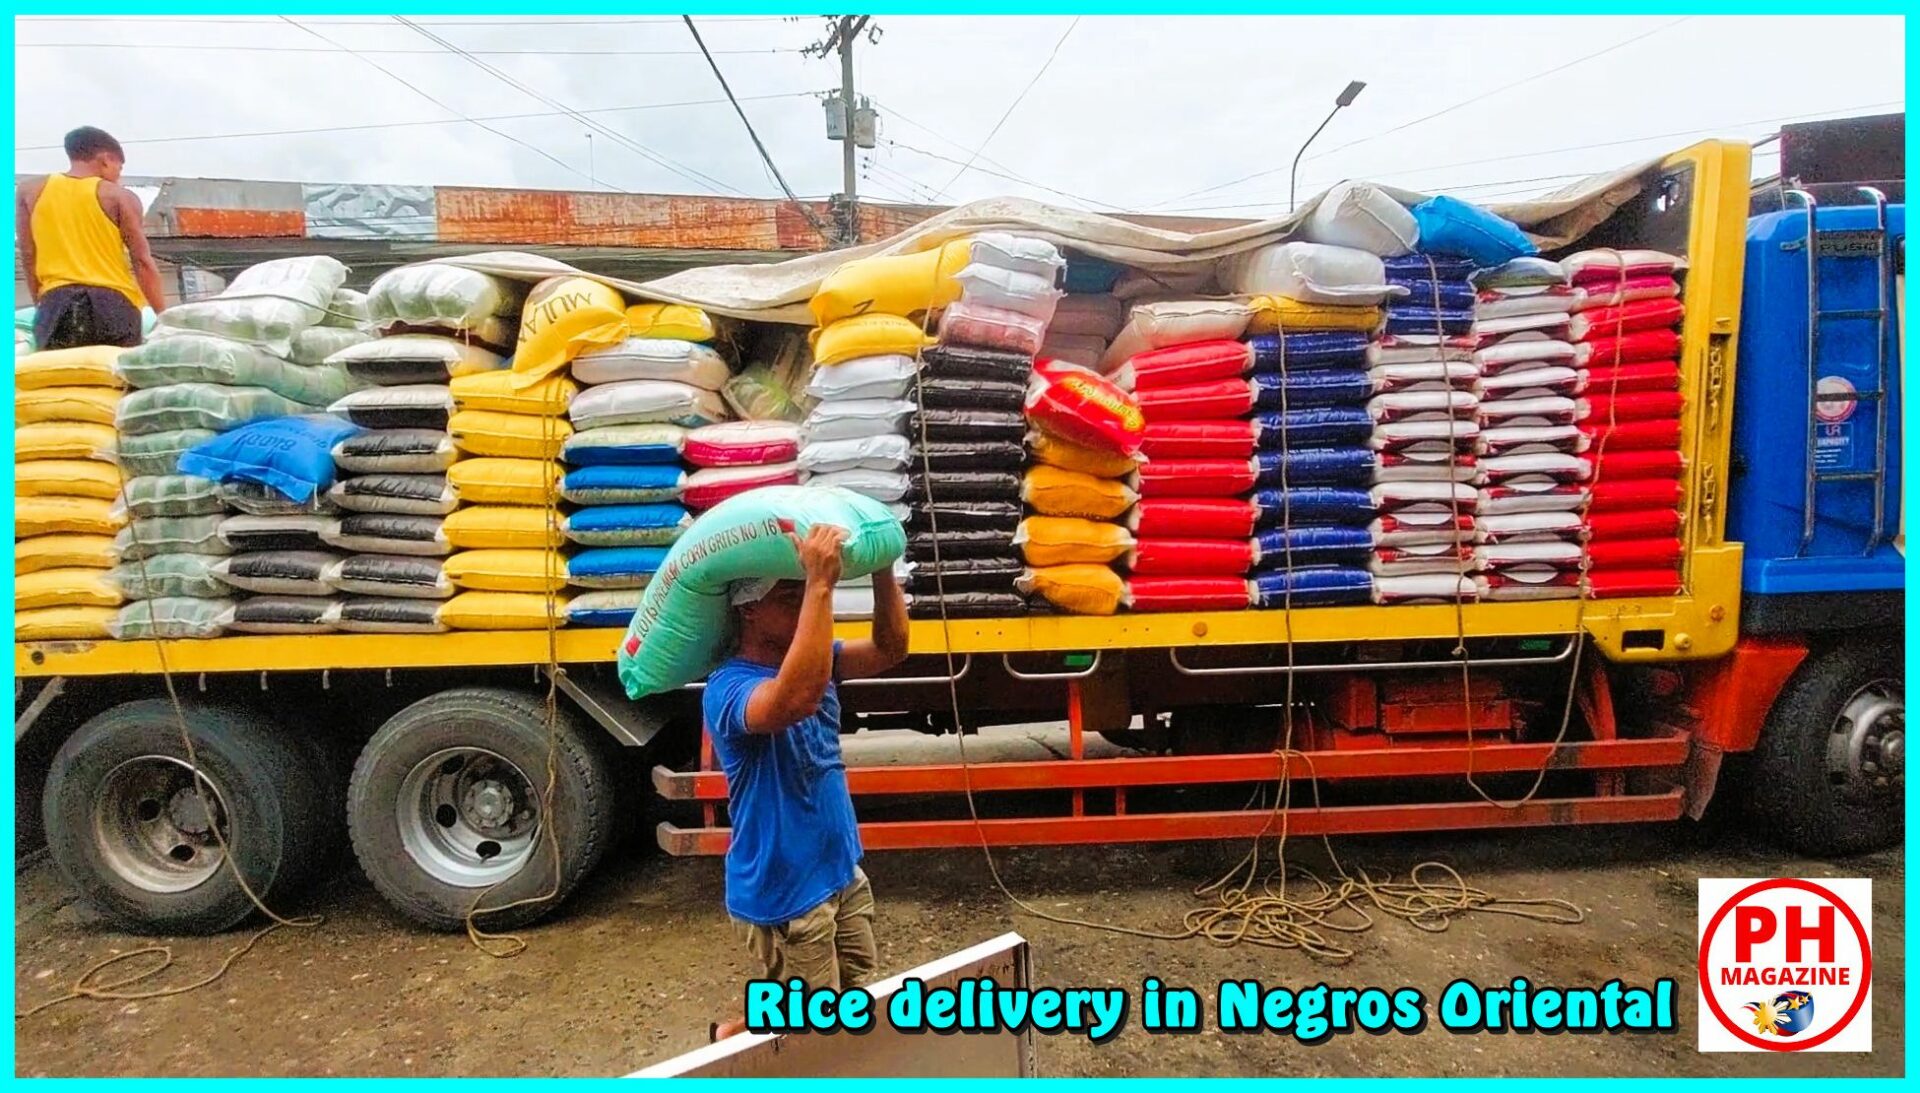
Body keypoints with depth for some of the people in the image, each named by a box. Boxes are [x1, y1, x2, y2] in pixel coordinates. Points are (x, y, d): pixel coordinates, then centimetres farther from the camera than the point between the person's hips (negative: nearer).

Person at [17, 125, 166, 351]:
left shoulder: (30, 193, 13)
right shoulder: (119, 197, 3)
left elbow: (28, 257, 13)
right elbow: (142, 262, -3)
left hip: (57, 302, 2)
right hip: (112, 303, -2)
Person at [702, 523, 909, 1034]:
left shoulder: (808, 658, 1)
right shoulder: (729, 687, -24)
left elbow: (890, 649, -5)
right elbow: (795, 700, -45)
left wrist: (881, 565, -18)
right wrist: (821, 584, -47)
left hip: (842, 872, 8)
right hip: (783, 891, -8)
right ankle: (730, 1038, 35)